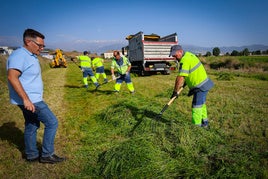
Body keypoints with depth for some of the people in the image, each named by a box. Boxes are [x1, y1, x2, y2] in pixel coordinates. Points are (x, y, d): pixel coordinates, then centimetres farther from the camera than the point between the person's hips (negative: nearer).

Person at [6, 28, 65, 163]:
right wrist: (26, 99, -30)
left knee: (32, 126, 17)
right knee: (52, 122, -5)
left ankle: (32, 155, 31)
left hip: (31, 99, 10)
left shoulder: (30, 56, 14)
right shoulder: (19, 55, -17)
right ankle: (47, 155, 7)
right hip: (29, 100, -10)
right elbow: (12, 77, -27)